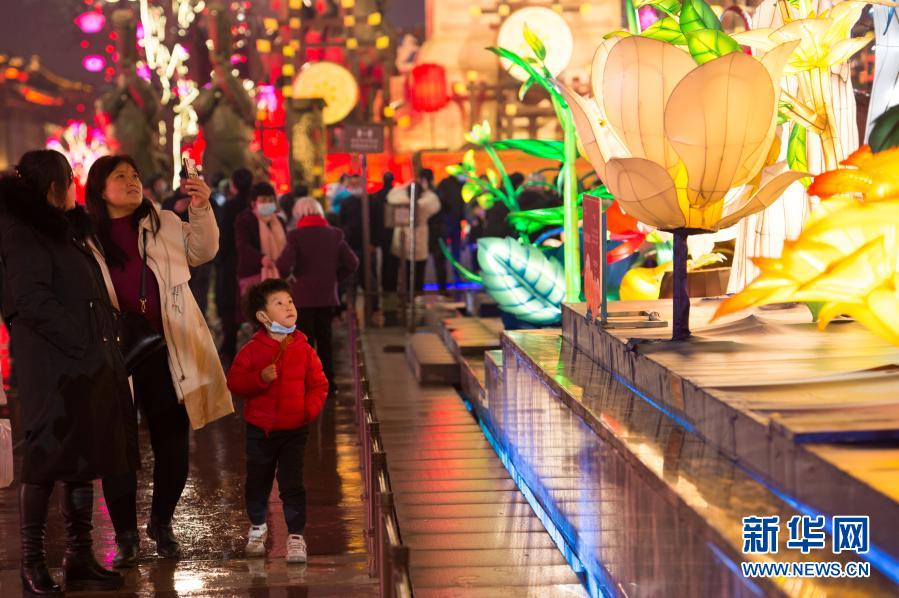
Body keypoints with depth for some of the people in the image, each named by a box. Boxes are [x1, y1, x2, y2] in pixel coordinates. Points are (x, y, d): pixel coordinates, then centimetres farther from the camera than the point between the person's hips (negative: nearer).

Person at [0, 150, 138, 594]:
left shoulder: (67, 229, 20)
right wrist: (83, 342, -17)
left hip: (89, 365, 9)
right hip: (53, 369, -9)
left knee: (84, 461, 10)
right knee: (46, 461, -4)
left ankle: (80, 559, 16)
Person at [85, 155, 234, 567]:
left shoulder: (165, 225, 6)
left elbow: (203, 251, 14)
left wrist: (201, 209, 0)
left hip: (167, 355, 3)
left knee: (173, 446, 9)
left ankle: (161, 524, 30)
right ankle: (125, 535, 19)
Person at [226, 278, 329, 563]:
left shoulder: (303, 349, -1)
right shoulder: (252, 350, -5)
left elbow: (318, 383, 3)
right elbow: (235, 382, -8)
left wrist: (311, 407, -13)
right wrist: (261, 378, -23)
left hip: (294, 430, -1)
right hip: (260, 430, 1)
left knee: (292, 484, -4)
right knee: (257, 482, 15)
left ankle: (296, 536, 5)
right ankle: (257, 528, 37)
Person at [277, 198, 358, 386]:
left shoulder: (296, 236, -11)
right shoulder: (334, 234, 2)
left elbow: (283, 266, -20)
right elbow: (352, 263, 1)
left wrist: (286, 276, 1)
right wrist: (335, 277, 11)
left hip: (303, 295, -4)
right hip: (328, 296, 4)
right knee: (324, 339, 14)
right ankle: (328, 381, 16)